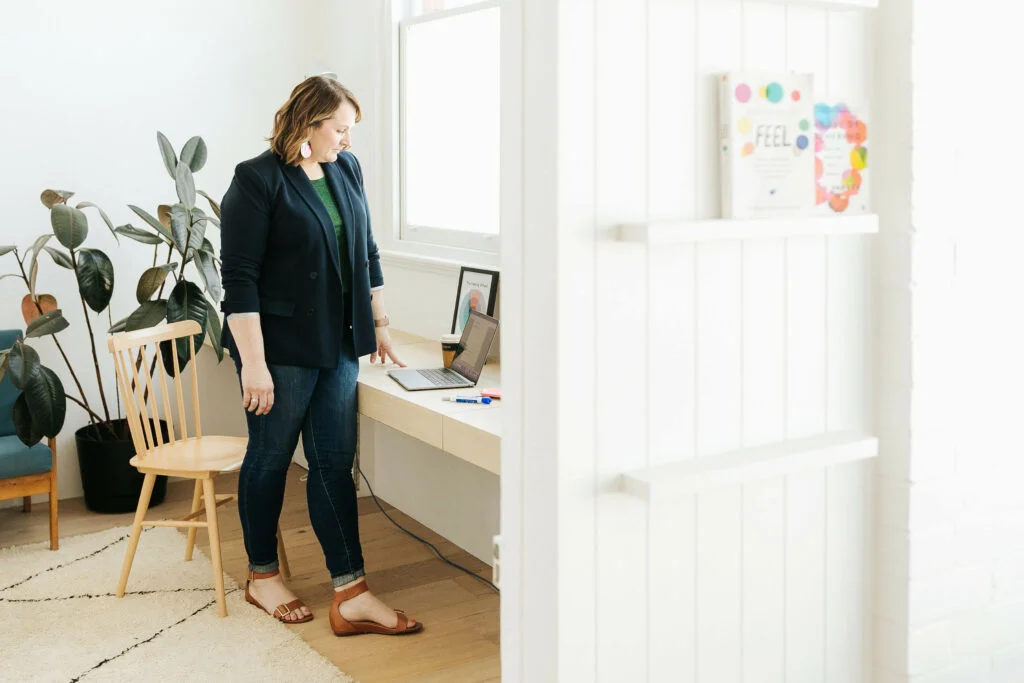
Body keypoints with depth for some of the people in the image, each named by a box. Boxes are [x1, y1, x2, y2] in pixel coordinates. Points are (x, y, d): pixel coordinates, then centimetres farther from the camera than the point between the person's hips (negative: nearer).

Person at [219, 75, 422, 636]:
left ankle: (351, 596, 9)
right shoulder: (258, 180, -12)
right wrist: (253, 362, -19)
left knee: (334, 463, 6)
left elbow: (365, 254, 18)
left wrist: (378, 323, 18)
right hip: (280, 348, -6)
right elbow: (239, 278, -15)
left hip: (337, 346, 6)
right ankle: (262, 576, 29)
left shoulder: (346, 170, 8)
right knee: (270, 459, 9)